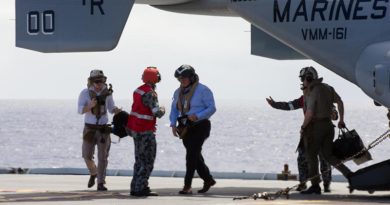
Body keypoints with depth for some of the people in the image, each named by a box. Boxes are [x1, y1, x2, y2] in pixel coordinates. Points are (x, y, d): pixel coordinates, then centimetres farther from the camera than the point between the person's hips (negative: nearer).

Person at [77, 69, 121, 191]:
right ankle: (93, 173, 31)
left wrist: (119, 111, -16)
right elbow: (80, 110, -17)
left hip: (103, 129, 0)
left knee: (102, 157, -5)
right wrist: (90, 106, -37)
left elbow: (112, 109, 7)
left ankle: (101, 184, -1)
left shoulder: (107, 92, -3)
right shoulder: (85, 93, -10)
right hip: (90, 129, 0)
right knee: (87, 156, -1)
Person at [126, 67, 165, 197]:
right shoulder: (149, 93, -19)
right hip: (145, 132, -9)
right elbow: (157, 112, -24)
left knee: (140, 160, 16)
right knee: (148, 162, -4)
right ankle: (141, 188, -8)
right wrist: (162, 110, -3)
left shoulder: (138, 90, 8)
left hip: (135, 129, 9)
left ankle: (135, 188, 17)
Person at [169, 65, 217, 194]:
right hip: (185, 128, 7)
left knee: (191, 155, -13)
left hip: (199, 127, -7)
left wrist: (197, 116, -25)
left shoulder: (202, 90, -9)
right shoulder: (178, 92, 11)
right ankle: (208, 180, 28)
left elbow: (211, 108, -11)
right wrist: (173, 124, -1)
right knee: (195, 156, 12)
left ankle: (187, 186, -12)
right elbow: (174, 109, 15)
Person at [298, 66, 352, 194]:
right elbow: (340, 102, 18)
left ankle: (315, 186, 5)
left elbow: (309, 113, -22)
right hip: (328, 125, 8)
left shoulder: (312, 92, -16)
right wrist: (341, 120, 24)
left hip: (315, 126, -8)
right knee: (328, 155, 13)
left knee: (311, 155, 3)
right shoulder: (327, 88, 10)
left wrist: (303, 127, -9)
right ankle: (348, 174, 0)